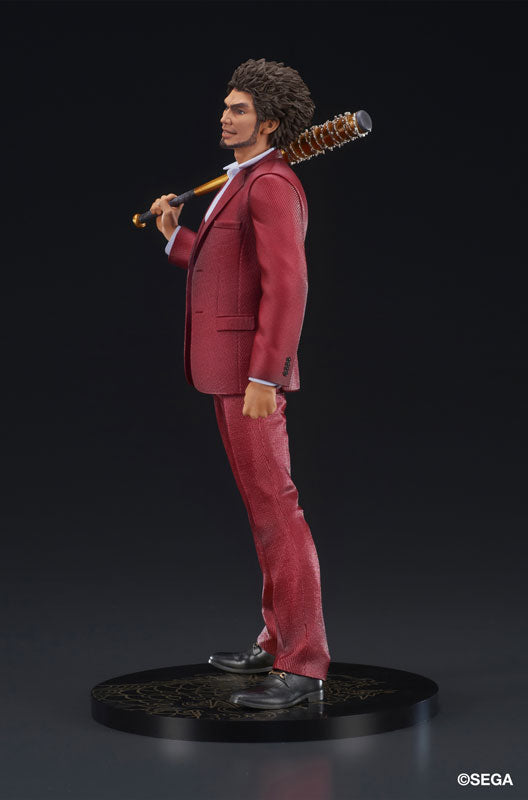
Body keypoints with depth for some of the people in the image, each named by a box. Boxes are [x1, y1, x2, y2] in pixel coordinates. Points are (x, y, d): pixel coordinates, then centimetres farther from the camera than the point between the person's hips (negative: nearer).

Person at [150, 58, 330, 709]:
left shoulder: (272, 185, -14)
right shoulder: (248, 185, 19)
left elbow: (286, 284, -23)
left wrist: (262, 378, -26)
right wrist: (175, 236, 16)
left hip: (251, 368, -11)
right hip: (232, 367, 11)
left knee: (274, 507, -10)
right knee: (263, 504, 14)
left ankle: (302, 667, -8)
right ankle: (279, 640, 23)